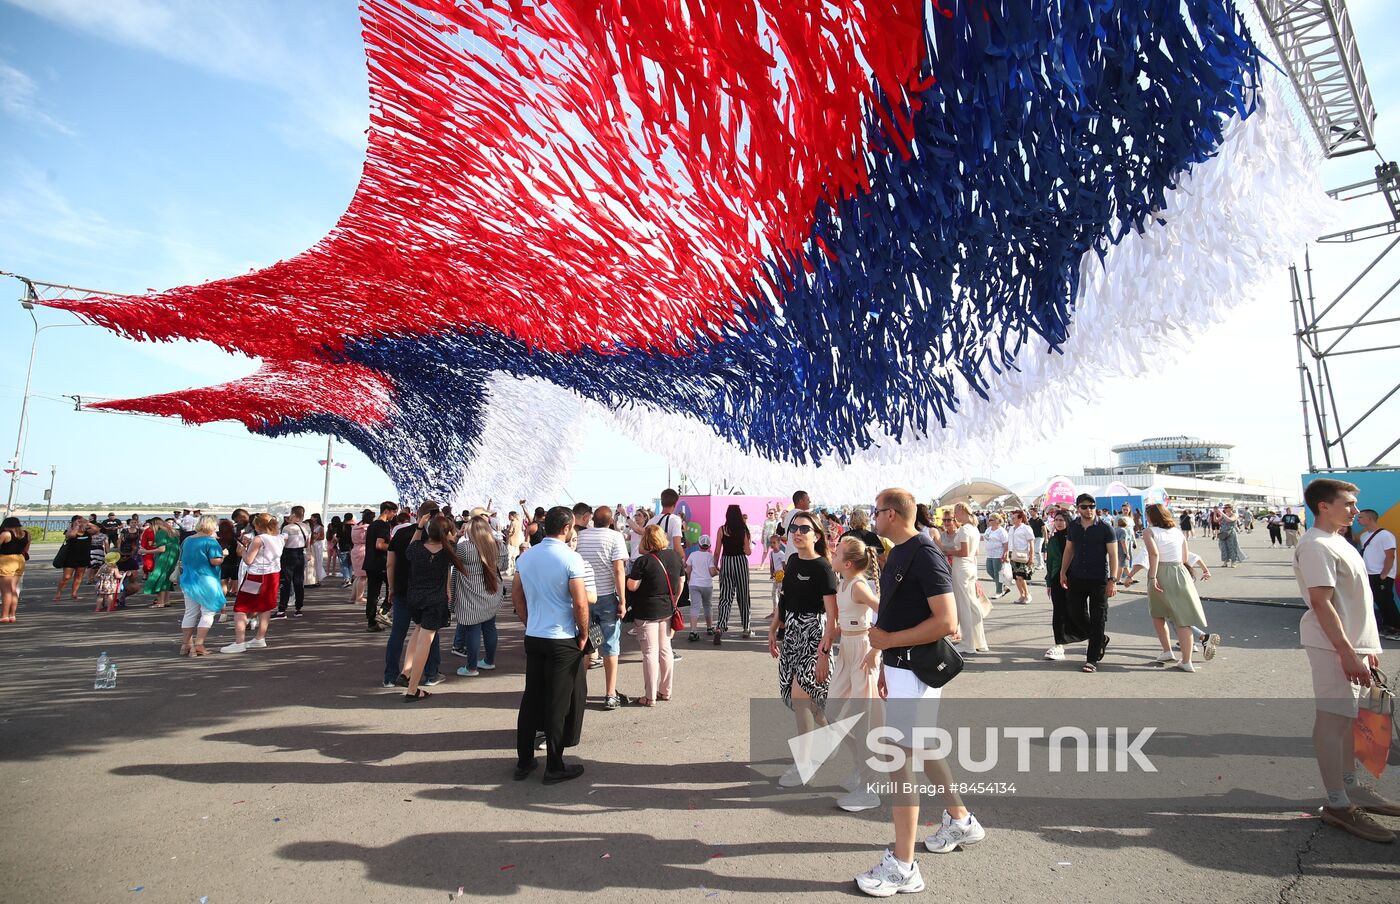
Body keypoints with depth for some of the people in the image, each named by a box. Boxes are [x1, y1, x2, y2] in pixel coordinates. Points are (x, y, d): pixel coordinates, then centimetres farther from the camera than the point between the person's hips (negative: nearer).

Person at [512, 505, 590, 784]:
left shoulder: (526, 556, 4)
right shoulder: (570, 558, -15)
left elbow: (516, 596, 11)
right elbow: (580, 604, -17)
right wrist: (583, 635, -3)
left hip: (533, 637, 6)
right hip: (563, 641, -6)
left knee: (531, 699, 15)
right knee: (559, 704, 5)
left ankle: (523, 762, 25)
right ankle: (554, 767, 15)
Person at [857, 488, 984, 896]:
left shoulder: (925, 555, -20)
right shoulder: (896, 554, 9)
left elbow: (946, 622, -26)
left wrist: (889, 639, -21)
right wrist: (884, 664, 16)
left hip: (916, 670, -10)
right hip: (899, 664, 10)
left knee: (900, 759, -5)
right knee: (923, 746, 23)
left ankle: (903, 868, 6)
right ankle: (960, 821, 44)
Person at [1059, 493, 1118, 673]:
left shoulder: (1105, 528, -7)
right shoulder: (1072, 527, 5)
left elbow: (1112, 555, -7)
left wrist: (1113, 580, -14)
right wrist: (1063, 572, 10)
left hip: (1099, 579, -4)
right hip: (1077, 578, 4)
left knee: (1097, 619, 0)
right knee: (1076, 613, 7)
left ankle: (1092, 659, 7)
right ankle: (1101, 639, 33)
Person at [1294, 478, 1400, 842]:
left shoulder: (1336, 542, 15)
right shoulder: (1316, 546, -17)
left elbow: (1351, 600, 20)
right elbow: (1321, 603, -21)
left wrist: (1367, 646, 20)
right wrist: (1347, 652, -22)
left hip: (1353, 643, 10)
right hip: (1335, 647, -10)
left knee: (1348, 715, 17)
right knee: (1333, 719, -5)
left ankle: (1350, 787, 29)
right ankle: (1337, 804, 1)